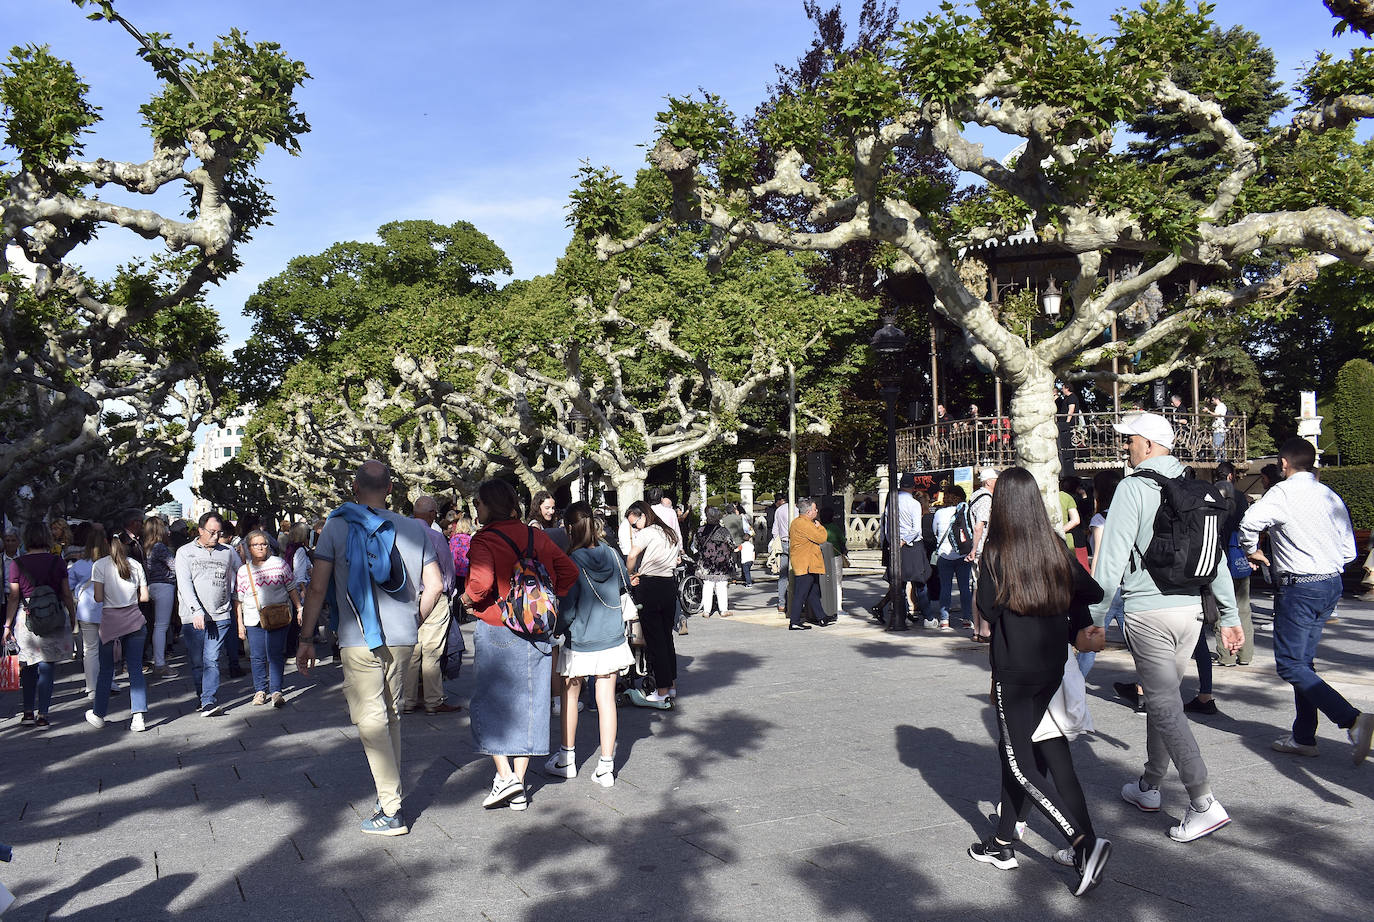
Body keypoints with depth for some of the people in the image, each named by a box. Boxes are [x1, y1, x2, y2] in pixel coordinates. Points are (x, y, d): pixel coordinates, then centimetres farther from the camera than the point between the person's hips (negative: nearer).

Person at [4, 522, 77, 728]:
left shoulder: (17, 563, -2)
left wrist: (8, 625, 5)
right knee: (47, 668, 3)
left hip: (26, 617, 1)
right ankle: (42, 716, 4)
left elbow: (14, 597, -1)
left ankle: (28, 713, 19)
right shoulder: (58, 562, -1)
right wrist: (72, 618, 15)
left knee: (28, 668, 15)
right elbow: (67, 595, 2)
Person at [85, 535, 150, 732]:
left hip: (110, 621, -2)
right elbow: (144, 596, 4)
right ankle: (138, 715, -4)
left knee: (106, 669, 11)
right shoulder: (136, 565, 3)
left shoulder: (100, 565, -4)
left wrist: (111, 596, 12)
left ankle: (98, 715, 23)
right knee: (135, 667, 4)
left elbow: (98, 598, -9)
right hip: (134, 620, 2)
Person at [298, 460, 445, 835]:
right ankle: (392, 794, 26)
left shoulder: (337, 526, -3)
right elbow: (435, 585, 3)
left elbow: (317, 588, -5)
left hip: (359, 639, -4)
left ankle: (391, 811, -1)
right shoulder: (414, 528, 5)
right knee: (390, 713, 18)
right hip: (403, 638, 4)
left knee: (370, 718, 0)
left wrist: (305, 640, 2)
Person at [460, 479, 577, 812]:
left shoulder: (484, 540, -12)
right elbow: (569, 571, 6)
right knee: (527, 703, 11)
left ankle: (505, 776, 1)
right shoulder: (536, 536, 5)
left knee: (490, 702, 10)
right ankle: (519, 787, 17)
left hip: (497, 632, -5)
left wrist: (467, 598, -8)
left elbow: (482, 582, -27)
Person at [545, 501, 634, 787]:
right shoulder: (611, 554, -4)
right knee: (606, 699, 6)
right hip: (612, 641, 3)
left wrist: (555, 629, 2)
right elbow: (625, 584, 15)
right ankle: (606, 766, 8)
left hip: (581, 645, -3)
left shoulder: (572, 563, -17)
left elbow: (567, 610, -16)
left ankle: (567, 758, 28)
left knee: (569, 695, 16)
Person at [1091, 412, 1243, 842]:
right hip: (1190, 610, 7)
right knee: (1162, 697, 19)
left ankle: (1204, 804, -7)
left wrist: (1094, 618, -9)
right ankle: (1149, 787, 31)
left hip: (1148, 613, -7)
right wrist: (1230, 616, 16)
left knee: (1165, 706, -3)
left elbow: (1111, 560, -13)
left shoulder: (1133, 488, -10)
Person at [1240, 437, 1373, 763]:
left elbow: (1250, 522, -28)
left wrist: (1251, 550, -9)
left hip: (1300, 588, -8)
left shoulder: (1283, 492, -11)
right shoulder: (1330, 496, 10)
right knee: (1303, 661, 15)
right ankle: (1303, 737, 20)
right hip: (1331, 584, 8)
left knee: (1290, 665, -3)